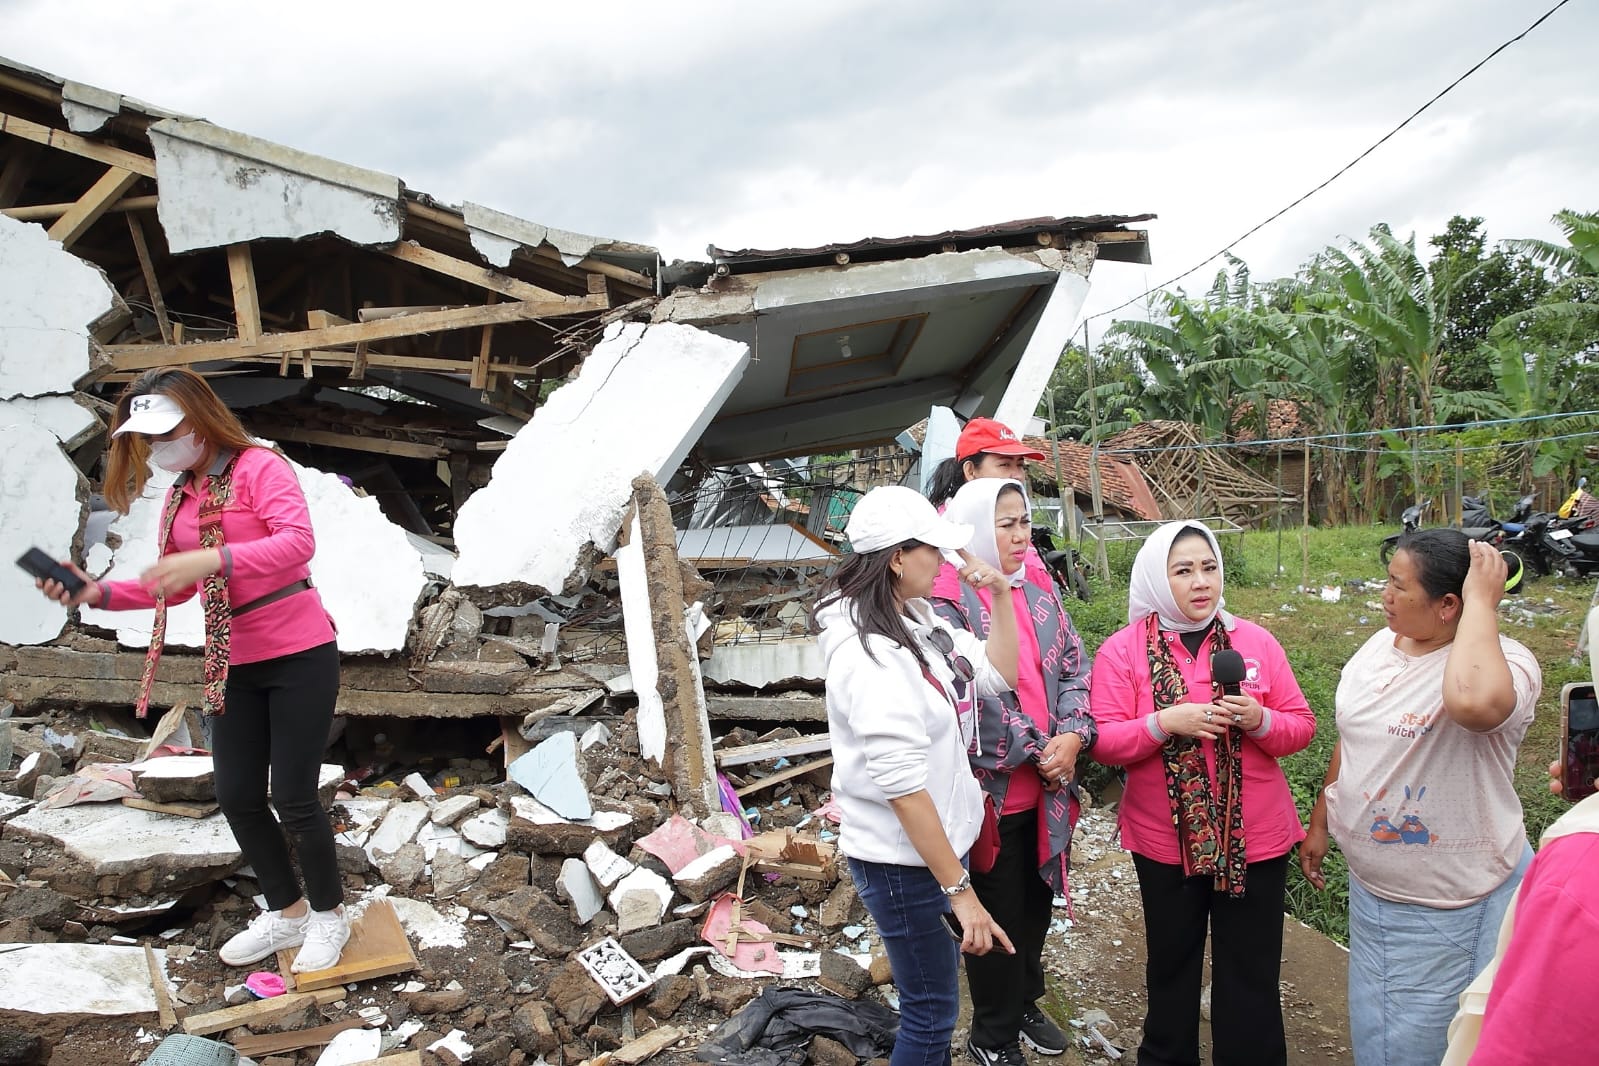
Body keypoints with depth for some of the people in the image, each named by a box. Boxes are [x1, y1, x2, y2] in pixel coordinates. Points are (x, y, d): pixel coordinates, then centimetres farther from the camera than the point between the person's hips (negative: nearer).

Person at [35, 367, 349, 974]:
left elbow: (299, 542, -27)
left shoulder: (259, 467, -11)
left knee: (292, 797, -2)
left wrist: (213, 559, -38)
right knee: (236, 798, 10)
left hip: (299, 656, -7)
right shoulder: (179, 496, 11)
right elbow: (176, 586, 15)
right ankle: (286, 912, 28)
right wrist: (100, 593, 0)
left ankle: (329, 914, 19)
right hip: (234, 666, 7)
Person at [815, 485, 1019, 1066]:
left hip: (939, 837, 9)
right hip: (903, 859, -9)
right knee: (932, 1012, 7)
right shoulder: (870, 653, -25)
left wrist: (1001, 597, -2)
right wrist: (960, 889, -24)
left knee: (936, 991, 24)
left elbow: (997, 675, 10)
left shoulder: (919, 619, 3)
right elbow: (900, 785, -27)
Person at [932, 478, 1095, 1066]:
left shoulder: (1038, 598, 7)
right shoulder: (947, 608, -17)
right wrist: (1036, 751, -17)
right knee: (999, 913, 9)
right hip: (991, 790, -6)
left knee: (1035, 904, 21)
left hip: (1045, 789, 7)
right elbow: (976, 696, -23)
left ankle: (1024, 1002, 45)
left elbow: (1075, 670, 5)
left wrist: (1072, 736, -12)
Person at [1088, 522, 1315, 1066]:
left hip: (1256, 837, 1)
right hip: (1164, 840, 0)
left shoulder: (1256, 641, -1)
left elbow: (1302, 726, 1)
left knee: (1251, 973, 10)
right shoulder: (1122, 649, -6)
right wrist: (1164, 722, -25)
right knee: (1171, 966, 16)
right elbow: (1103, 741, -10)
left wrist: (1260, 720, -19)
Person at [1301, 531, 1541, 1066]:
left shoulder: (1504, 663, -24)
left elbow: (1474, 703, -50)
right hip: (1372, 888, 7)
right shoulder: (1379, 646, -1)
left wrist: (1482, 601, -37)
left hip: (1455, 907, -7)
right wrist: (1319, 825, 18)